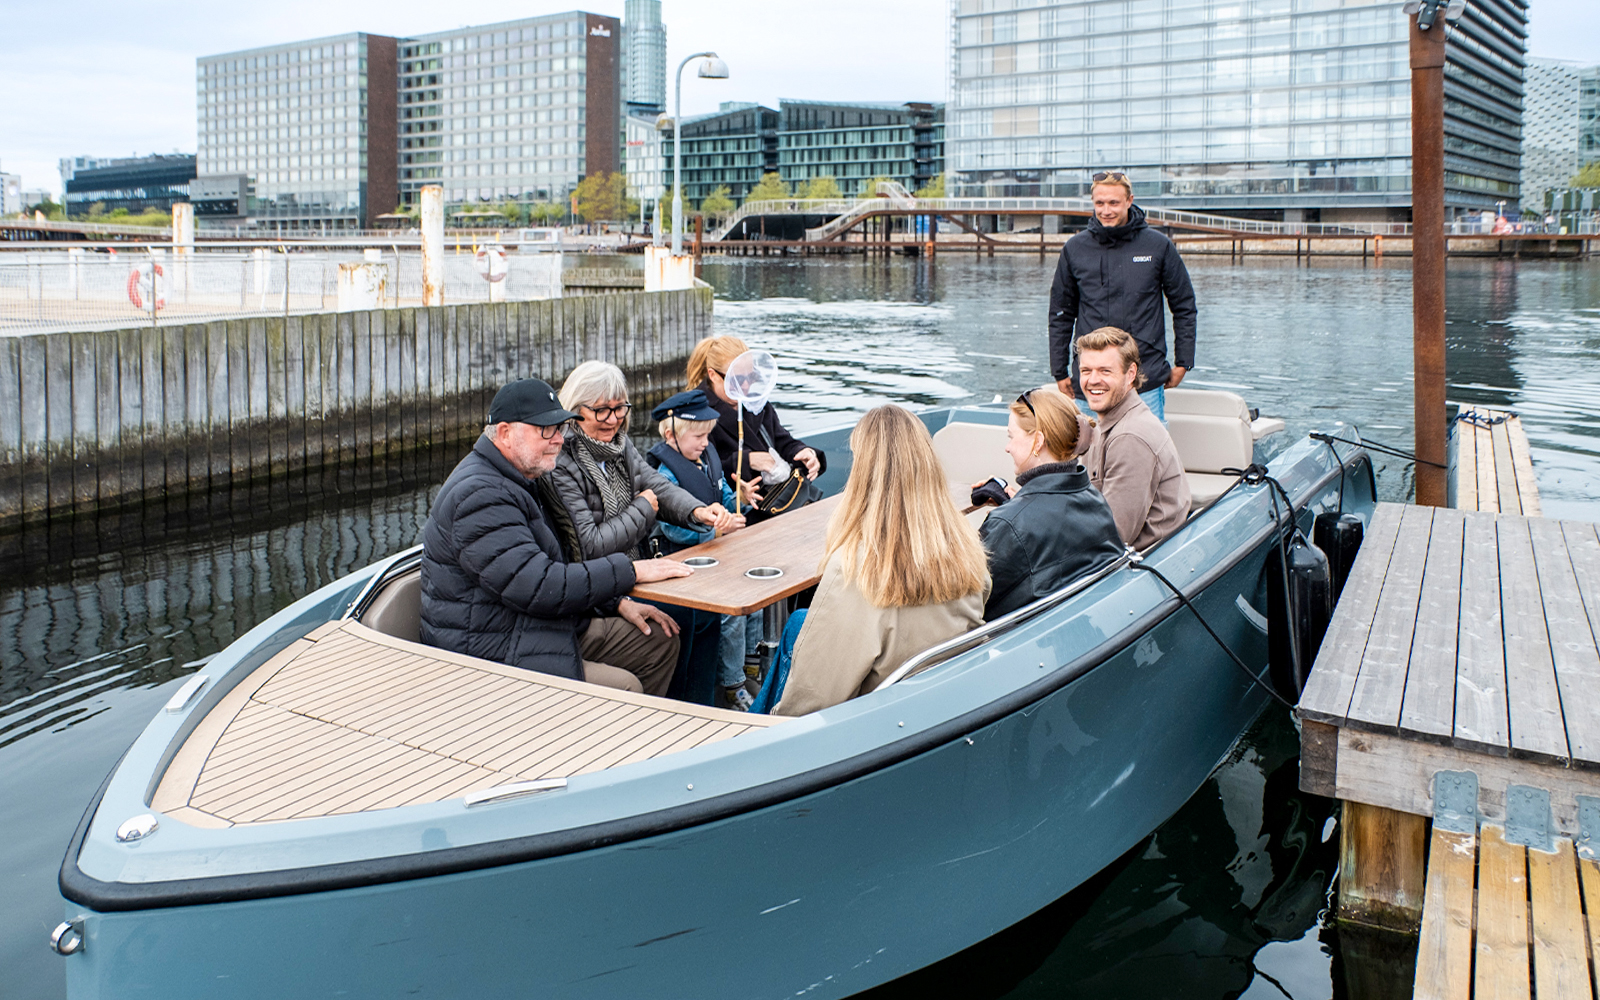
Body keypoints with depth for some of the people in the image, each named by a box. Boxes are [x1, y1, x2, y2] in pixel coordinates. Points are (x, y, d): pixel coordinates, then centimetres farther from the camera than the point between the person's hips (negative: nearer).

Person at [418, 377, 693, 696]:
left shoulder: (530, 479, 13)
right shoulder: (479, 496, -22)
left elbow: (563, 563, 22)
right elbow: (537, 588, -28)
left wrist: (618, 602, 8)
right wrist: (629, 571, -22)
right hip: (494, 655, -11)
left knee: (660, 642, 10)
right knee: (624, 687, -23)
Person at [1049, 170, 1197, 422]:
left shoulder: (1158, 246, 3)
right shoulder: (1075, 249, 6)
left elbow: (1184, 307, 12)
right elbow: (1061, 315, 14)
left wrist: (1183, 363, 7)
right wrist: (1060, 372, 11)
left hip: (1146, 380, -1)